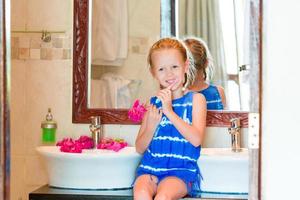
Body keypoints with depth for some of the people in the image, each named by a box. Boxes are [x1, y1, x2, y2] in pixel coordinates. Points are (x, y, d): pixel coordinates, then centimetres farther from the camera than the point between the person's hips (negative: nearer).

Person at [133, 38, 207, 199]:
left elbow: (196, 139, -10)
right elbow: (139, 148, 13)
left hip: (181, 168, -2)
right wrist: (151, 125, -7)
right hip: (150, 166, 3)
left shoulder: (195, 99, 5)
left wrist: (169, 111, -13)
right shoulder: (153, 102, 12)